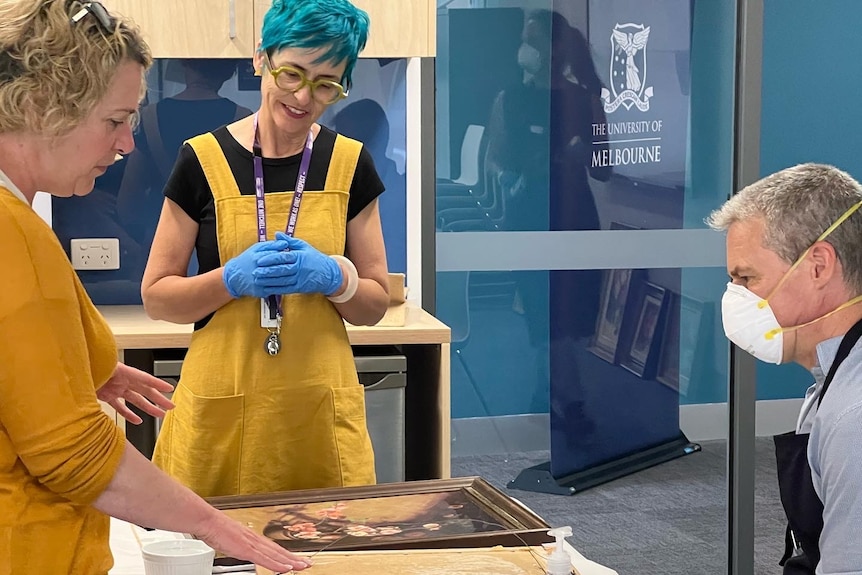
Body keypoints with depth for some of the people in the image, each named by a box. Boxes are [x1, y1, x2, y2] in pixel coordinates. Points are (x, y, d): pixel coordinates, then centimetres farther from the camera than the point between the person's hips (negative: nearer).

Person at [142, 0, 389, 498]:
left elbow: (375, 305, 8)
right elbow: (156, 297, 0)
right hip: (219, 412, -2)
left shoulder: (350, 164, 5)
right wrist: (232, 279, -16)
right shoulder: (204, 160, -1)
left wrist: (332, 277, -12)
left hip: (322, 408, 2)